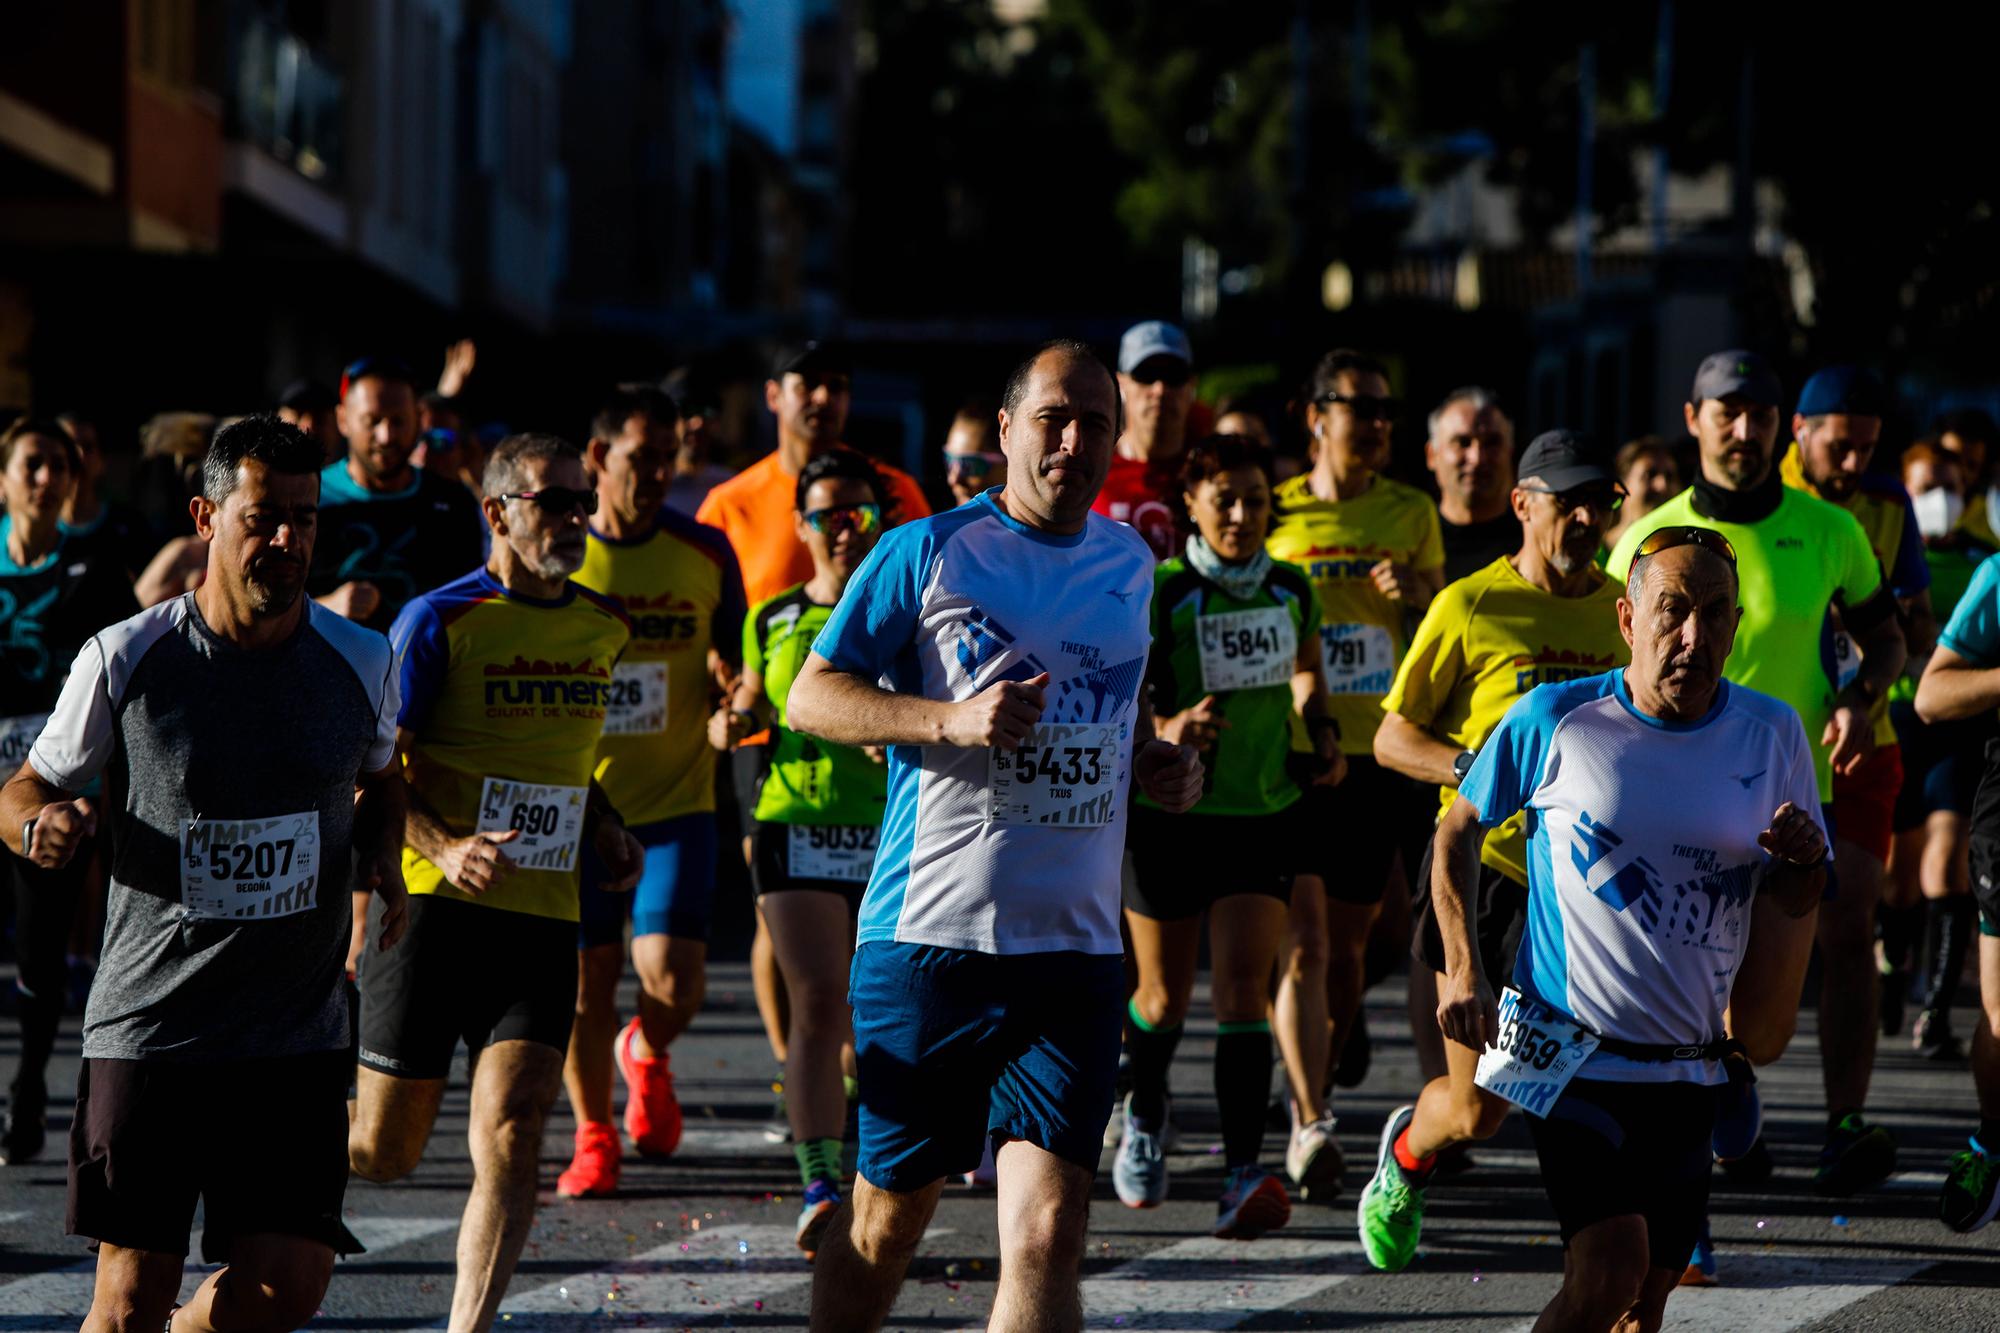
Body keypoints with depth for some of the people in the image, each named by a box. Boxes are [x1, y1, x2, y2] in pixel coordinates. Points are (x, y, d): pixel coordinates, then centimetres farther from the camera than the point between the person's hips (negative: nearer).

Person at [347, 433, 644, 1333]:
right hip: (433, 909, -4)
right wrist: (444, 848, -24)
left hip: (543, 918, 4)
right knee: (383, 1153, 2)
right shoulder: (439, 621, -6)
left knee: (510, 1139, -13)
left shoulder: (602, 630, 12)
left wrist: (604, 830, 12)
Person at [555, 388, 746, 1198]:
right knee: (587, 974, 2)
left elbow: (732, 662, 13)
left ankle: (648, 1053, 25)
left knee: (673, 978, -10)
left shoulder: (706, 555, 2)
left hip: (677, 799, 0)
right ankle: (593, 1138, 21)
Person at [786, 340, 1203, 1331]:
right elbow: (810, 698, -3)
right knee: (887, 1219, 8)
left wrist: (1156, 763, 10)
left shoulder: (1129, 564, 14)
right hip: (929, 940, -3)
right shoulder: (927, 554, -2)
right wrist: (952, 719, -17)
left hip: (1075, 951, 3)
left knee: (1048, 1234, -10)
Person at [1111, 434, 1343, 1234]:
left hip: (1265, 816, 2)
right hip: (1172, 816, -2)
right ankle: (1144, 1112, 42)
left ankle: (1243, 1177, -18)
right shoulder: (1162, 593, -10)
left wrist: (1322, 732, 6)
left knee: (1242, 987, -12)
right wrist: (1166, 731, -32)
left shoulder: (1292, 590, 4)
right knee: (1165, 996, 10)